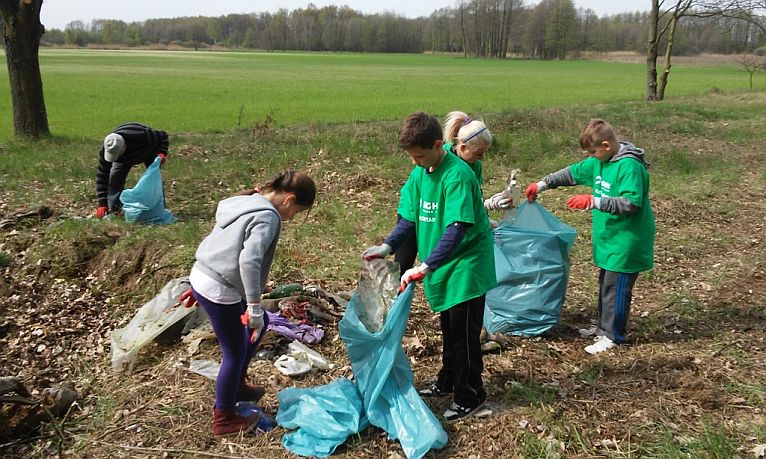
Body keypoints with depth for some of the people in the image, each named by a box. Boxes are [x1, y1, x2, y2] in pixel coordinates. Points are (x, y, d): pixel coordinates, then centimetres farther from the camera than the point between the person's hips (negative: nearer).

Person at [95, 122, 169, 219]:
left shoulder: (141, 136, -47)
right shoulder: (105, 151, -36)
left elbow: (162, 136, -28)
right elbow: (102, 177, -29)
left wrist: (162, 153, -45)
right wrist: (102, 204, -33)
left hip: (148, 151, -2)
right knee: (114, 179, -15)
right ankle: (113, 210, -4)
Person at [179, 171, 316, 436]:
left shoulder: (246, 203, 11)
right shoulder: (268, 217, -17)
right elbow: (249, 261, -30)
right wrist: (254, 307, -26)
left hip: (201, 277, 9)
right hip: (219, 291, -9)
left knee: (261, 323, 24)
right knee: (235, 353, 8)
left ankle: (237, 385, 37)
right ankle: (224, 419, 26)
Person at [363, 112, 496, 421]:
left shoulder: (457, 176, -25)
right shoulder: (419, 173, 0)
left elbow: (457, 230, -33)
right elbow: (410, 217, 8)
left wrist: (425, 267, -38)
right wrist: (388, 246, -7)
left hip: (466, 265, -8)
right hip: (442, 266, 8)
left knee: (463, 334, 2)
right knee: (449, 328, 22)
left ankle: (469, 396, 19)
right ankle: (448, 381, 40)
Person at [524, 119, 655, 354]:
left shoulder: (630, 166, -22)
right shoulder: (600, 162, 6)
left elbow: (631, 203, -29)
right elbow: (573, 173, 16)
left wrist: (593, 201, -31)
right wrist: (542, 184, 11)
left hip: (626, 240, -9)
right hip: (609, 238, 9)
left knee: (616, 287, -1)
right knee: (606, 283, 19)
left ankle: (612, 335, 11)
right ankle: (603, 325, 33)